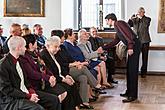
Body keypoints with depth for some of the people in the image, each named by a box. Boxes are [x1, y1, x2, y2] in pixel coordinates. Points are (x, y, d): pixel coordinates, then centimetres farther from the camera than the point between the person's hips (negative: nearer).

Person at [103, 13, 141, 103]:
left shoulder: (119, 23, -6)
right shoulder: (117, 27, 25)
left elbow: (128, 34, -19)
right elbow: (115, 42, 30)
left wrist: (130, 47, -25)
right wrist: (103, 48, 31)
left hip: (134, 45, -10)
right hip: (132, 47, 10)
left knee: (132, 70, -9)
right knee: (129, 70, 14)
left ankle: (133, 95, -6)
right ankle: (129, 92, 23)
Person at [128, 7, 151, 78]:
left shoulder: (147, 19, 3)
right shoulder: (134, 19, 10)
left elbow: (146, 25, -16)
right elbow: (128, 25, 1)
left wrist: (141, 18, -18)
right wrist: (131, 19, -13)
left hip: (145, 41, -1)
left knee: (145, 57, 4)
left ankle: (143, 72, 12)